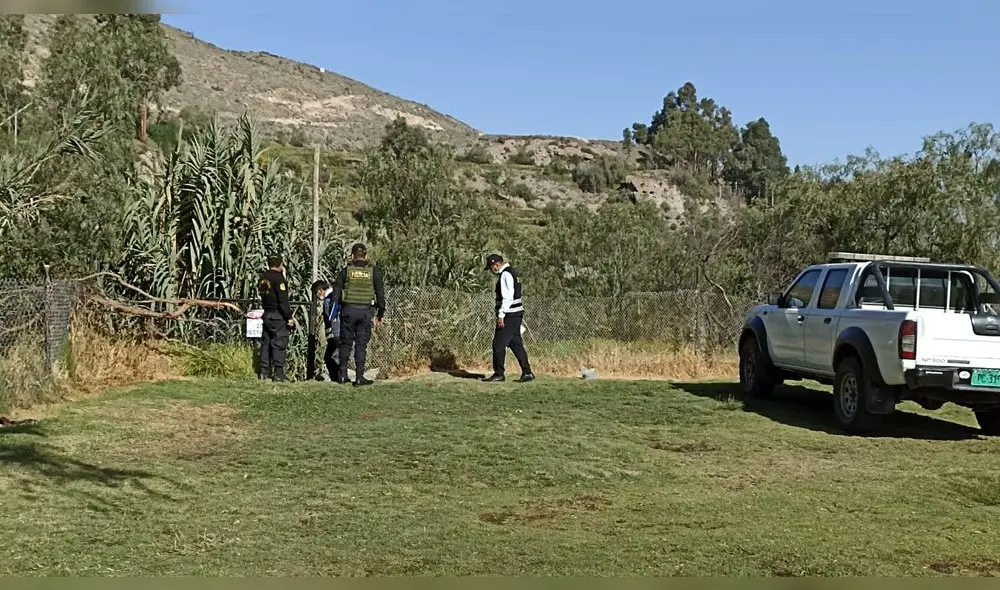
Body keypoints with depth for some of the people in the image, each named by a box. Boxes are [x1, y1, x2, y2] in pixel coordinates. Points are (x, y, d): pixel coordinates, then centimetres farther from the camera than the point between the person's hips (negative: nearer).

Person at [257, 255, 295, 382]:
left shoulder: (262, 278, 12)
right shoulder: (278, 277, -13)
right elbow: (283, 300, -17)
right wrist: (289, 317, -15)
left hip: (266, 314, 8)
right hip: (278, 316, -8)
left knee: (266, 343, 11)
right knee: (279, 344, -6)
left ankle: (264, 371, 13)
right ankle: (278, 373, -8)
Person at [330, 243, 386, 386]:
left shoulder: (345, 271, 1)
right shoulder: (374, 271, 3)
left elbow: (336, 292, 2)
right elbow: (380, 293, 4)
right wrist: (380, 313, 10)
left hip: (348, 310, 0)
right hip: (365, 310, 0)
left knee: (346, 343, 11)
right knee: (361, 345, 4)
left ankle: (343, 374, 12)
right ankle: (359, 377, 2)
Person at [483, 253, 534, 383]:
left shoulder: (505, 274, -15)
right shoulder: (511, 272, 17)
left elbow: (507, 297, -21)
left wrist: (501, 315, -21)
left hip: (509, 314, -10)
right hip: (516, 314, 10)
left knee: (498, 344, -4)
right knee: (515, 343, 11)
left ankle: (498, 374, 2)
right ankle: (527, 373, 10)